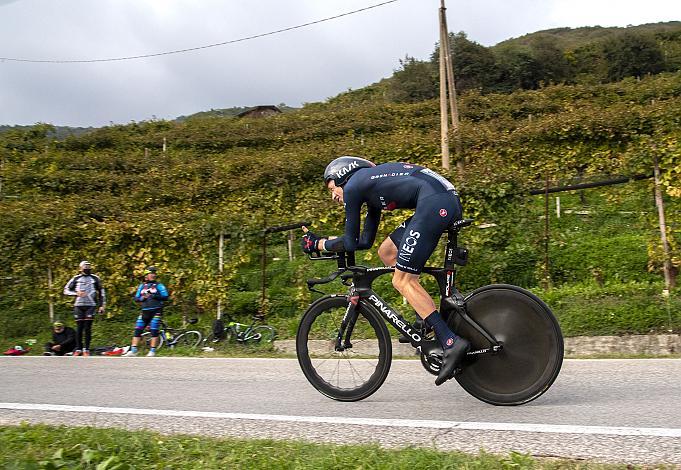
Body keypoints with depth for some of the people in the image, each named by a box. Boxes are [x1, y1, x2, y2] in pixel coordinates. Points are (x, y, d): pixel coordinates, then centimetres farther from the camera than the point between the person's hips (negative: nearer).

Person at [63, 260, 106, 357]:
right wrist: (76, 293, -10)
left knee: (88, 328, -4)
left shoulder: (95, 279, 8)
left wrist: (102, 305, 8)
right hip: (78, 305, 1)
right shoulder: (76, 278, 6)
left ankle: (86, 349, 1)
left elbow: (101, 292, 14)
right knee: (79, 328, 1)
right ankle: (78, 349, 10)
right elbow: (66, 290, 8)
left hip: (90, 305, 0)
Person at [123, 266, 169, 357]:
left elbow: (165, 297, -6)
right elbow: (136, 298, 12)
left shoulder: (158, 285, 1)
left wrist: (153, 296, -16)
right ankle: (133, 350, 6)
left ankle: (152, 351, 4)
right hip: (145, 311, 4)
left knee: (154, 331, -5)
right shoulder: (141, 286, 13)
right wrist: (142, 298, -9)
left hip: (156, 311, -4)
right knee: (138, 330, 1)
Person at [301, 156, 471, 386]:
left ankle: (451, 342, -12)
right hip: (450, 202, 9)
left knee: (403, 280, -5)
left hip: (435, 203, -9)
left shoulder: (352, 187, 5)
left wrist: (317, 244, 20)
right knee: (386, 251, 17)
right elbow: (365, 241, 32)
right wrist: (328, 239, 34)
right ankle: (426, 317, 16)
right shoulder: (371, 186, 30)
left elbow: (350, 243, 6)